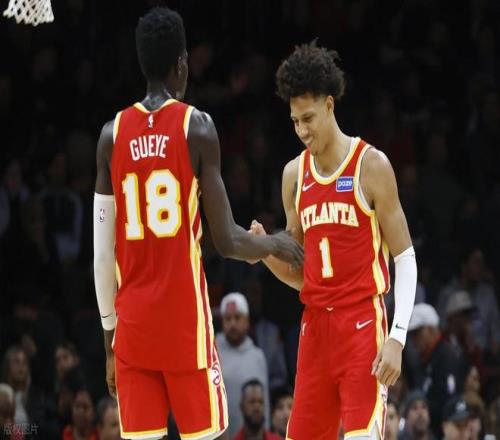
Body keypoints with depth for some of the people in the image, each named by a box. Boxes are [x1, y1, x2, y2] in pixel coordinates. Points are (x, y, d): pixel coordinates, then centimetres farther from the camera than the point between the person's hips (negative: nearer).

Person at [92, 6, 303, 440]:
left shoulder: (112, 135, 5)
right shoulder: (197, 127, -6)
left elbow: (102, 253, 6)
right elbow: (226, 240, -7)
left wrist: (109, 331, 14)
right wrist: (275, 245, 13)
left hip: (132, 319, 4)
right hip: (184, 315, -3)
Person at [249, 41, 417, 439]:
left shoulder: (370, 166, -6)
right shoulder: (294, 174, 11)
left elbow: (405, 259, -6)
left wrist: (397, 336, -16)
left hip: (363, 322, -6)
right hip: (316, 324, 6)